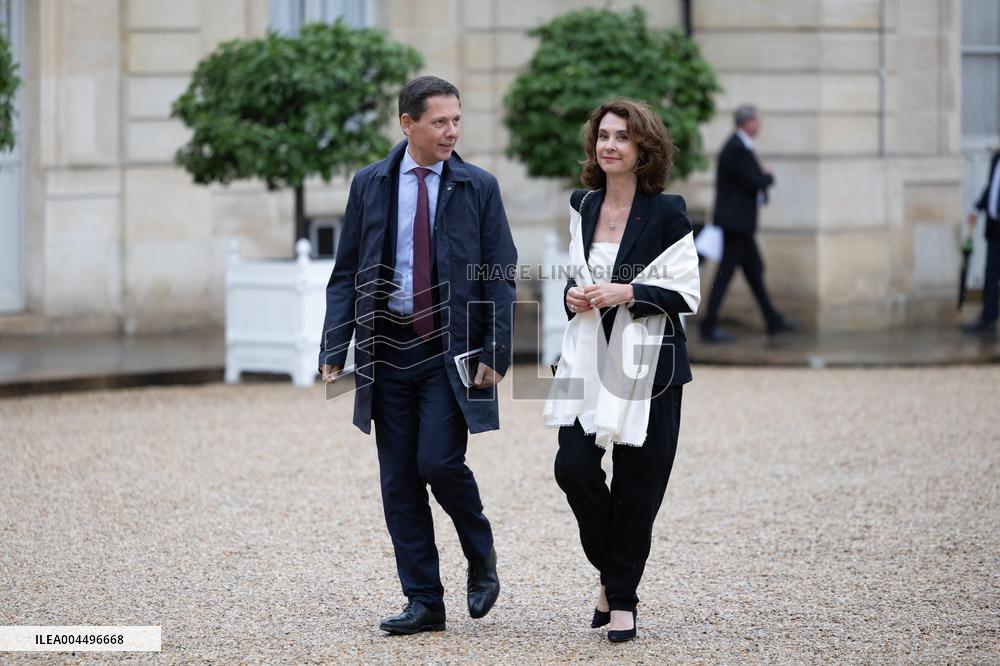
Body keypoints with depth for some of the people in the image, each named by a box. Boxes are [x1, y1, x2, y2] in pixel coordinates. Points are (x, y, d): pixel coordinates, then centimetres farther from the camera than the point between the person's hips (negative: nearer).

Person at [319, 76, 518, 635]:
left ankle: (482, 558, 13)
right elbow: (347, 272, 8)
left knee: (439, 462, -15)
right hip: (388, 351, 3)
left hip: (451, 351, -3)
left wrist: (496, 352, -9)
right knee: (399, 480, 3)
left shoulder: (479, 187, 1)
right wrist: (335, 349, -1)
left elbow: (501, 276, 0)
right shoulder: (370, 185, 5)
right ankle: (424, 603, 10)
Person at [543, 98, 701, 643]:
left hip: (647, 363, -4)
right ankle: (611, 572, 16)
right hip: (588, 357, 4)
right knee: (574, 468, -7)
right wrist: (573, 294, 1)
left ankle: (622, 597, 14)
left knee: (636, 484, 0)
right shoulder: (582, 206, 10)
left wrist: (628, 293, -18)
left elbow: (686, 293, -6)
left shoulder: (666, 212, -6)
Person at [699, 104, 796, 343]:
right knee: (726, 272, -7)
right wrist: (768, 176, -1)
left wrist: (762, 175, -3)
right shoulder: (737, 149, -19)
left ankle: (773, 321, 23)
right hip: (735, 220, -11)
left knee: (754, 269, 16)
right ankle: (709, 327, -4)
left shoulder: (739, 146, 14)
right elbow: (754, 182, -21)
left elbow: (754, 178, 18)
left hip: (740, 221, 11)